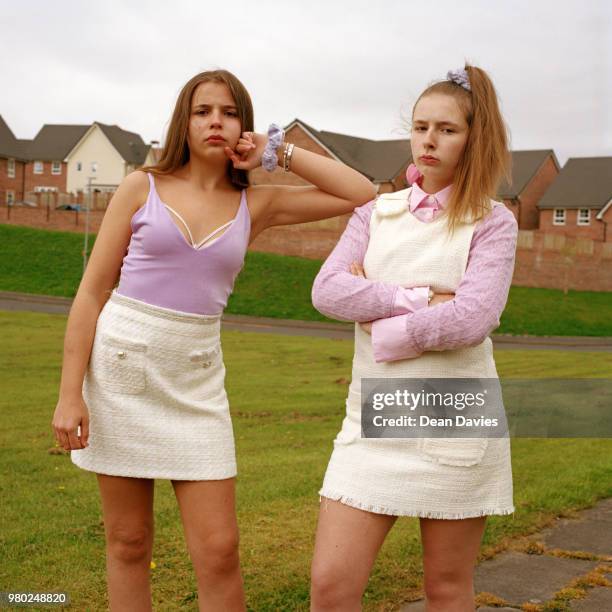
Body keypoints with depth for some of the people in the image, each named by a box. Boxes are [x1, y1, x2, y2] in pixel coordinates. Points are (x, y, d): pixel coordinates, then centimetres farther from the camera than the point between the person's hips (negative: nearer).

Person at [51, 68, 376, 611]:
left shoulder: (255, 205, 7)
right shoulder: (142, 188, 1)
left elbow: (362, 195, 4)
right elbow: (92, 292, -1)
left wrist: (279, 151, 2)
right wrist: (70, 393, -8)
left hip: (196, 379, 2)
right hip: (119, 365, -1)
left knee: (218, 551, -2)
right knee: (128, 545, 7)